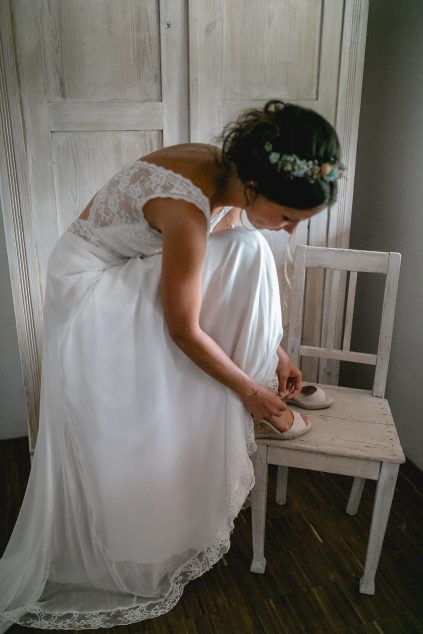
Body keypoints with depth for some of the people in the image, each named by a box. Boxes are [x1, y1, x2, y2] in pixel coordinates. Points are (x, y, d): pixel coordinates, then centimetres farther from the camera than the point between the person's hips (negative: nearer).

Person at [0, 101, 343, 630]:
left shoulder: (230, 176, -11)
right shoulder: (189, 207, -36)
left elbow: (238, 279, 3)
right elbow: (185, 332, -27)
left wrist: (273, 350, 4)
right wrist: (249, 390, -13)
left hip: (138, 267, 8)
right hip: (90, 283, -7)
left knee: (248, 250, -12)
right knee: (112, 442, -6)